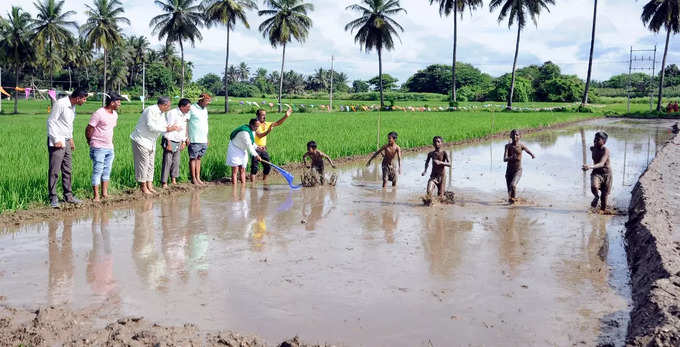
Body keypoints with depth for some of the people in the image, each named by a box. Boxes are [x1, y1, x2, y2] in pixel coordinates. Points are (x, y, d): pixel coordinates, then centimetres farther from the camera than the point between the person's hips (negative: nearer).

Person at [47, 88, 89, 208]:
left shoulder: (73, 105, 11)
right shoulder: (60, 104, -15)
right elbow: (51, 121, -15)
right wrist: (56, 140, -17)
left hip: (66, 141, 9)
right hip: (57, 142, -9)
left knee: (67, 170, 11)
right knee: (54, 171, -5)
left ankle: (68, 196, 18)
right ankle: (53, 198, -1)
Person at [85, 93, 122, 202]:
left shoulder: (115, 114, 11)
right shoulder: (99, 114, -14)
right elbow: (89, 129, -9)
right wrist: (90, 141, 3)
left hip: (110, 148, 8)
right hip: (98, 148, -8)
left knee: (107, 171, 11)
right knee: (97, 171, -5)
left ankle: (104, 193, 18)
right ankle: (96, 196, -2)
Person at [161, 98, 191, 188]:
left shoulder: (185, 115, 11)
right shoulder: (172, 113, -14)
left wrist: (183, 142, 16)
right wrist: (169, 143, -19)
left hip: (178, 142, 7)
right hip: (170, 141, -7)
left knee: (176, 161, 8)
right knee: (167, 161, -7)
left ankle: (174, 180, 16)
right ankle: (164, 183, -5)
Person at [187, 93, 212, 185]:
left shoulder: (205, 109, 16)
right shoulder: (192, 108, -7)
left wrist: (207, 138, 19)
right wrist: (186, 137, -13)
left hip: (203, 140, 7)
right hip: (194, 140, -7)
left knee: (199, 158, 9)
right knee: (193, 158, 0)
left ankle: (198, 178, 12)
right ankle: (193, 178, 5)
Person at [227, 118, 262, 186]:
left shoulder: (252, 130, 1)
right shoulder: (245, 132, -29)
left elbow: (251, 143, 13)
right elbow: (248, 145, -29)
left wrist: (256, 148, -5)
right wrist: (256, 155, -25)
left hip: (243, 151, 9)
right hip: (235, 150, -9)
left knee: (242, 170, 8)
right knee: (235, 171, -8)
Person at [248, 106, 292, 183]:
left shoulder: (267, 124, 10)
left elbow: (277, 123, 7)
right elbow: (259, 135, -24)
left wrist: (286, 116, -3)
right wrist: (268, 131, -37)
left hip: (263, 149, 7)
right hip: (256, 148, -7)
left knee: (267, 167, 7)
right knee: (254, 167, -10)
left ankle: (264, 181, 23)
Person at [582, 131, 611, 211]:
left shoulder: (606, 150, -21)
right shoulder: (593, 149, -4)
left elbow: (601, 164, -35)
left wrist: (590, 167, -52)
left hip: (606, 174, -3)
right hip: (596, 173, 3)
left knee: (604, 196, 6)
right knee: (594, 187, -30)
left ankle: (603, 210, 30)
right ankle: (596, 197, 2)